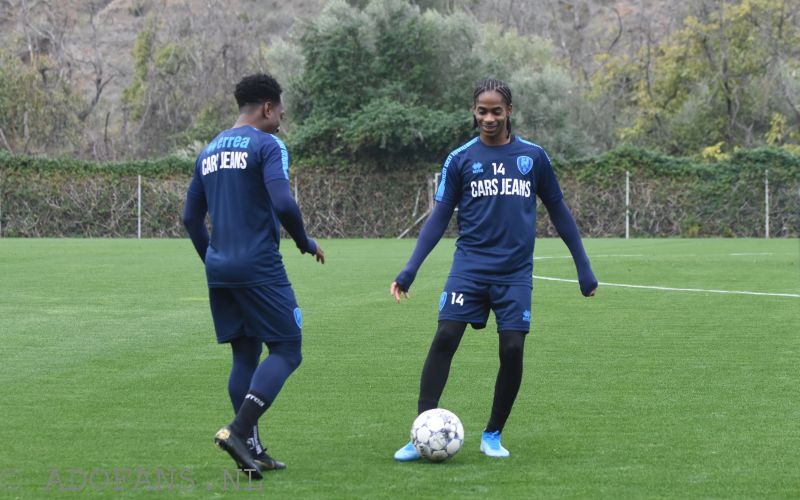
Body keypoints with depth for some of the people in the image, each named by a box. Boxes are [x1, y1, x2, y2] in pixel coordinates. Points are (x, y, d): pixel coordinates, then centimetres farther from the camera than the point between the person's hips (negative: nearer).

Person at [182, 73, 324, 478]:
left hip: (219, 270, 7)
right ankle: (239, 430, -18)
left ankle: (252, 451, 11)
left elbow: (190, 218, 18)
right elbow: (283, 204, -19)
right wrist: (305, 243, -2)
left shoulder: (209, 152, 16)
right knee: (286, 351, -2)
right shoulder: (267, 145, -7)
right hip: (259, 269, -7)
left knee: (245, 356, 13)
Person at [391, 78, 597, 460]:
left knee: (512, 350, -8)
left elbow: (558, 211, 14)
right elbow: (439, 218, 6)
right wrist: (409, 271, -3)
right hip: (470, 267, -1)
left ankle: (493, 436, 12)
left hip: (515, 271, 1)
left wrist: (583, 268, 13)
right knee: (444, 339, -15)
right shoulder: (460, 159, 5)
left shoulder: (533, 157, 6)